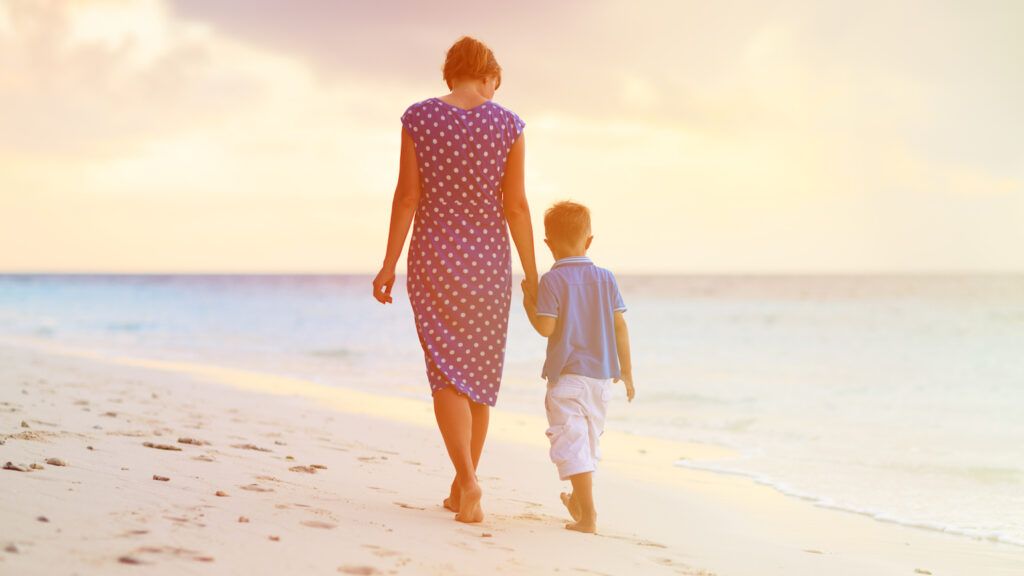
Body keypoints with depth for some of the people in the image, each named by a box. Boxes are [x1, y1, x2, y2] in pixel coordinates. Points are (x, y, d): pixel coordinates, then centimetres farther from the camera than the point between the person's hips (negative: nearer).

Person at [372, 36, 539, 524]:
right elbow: (516, 205, -4)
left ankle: (468, 480, -19)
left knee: (448, 372, 0)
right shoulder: (508, 124, -3)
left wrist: (389, 264, 0)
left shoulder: (419, 117, -3)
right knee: (481, 373, 13)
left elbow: (407, 196, -6)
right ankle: (461, 487, 20)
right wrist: (531, 273, 3)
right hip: (488, 262, 1)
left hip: (432, 260, -1)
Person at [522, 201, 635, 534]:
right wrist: (626, 370, 11)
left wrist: (528, 304, 4)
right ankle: (578, 501, 40)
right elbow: (620, 326, 3)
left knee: (571, 440, -6)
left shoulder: (552, 280, -9)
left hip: (567, 374, -5)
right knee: (590, 439, 21)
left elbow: (546, 327, -15)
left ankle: (588, 515, -17)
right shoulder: (605, 278, 4)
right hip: (602, 374, 5)